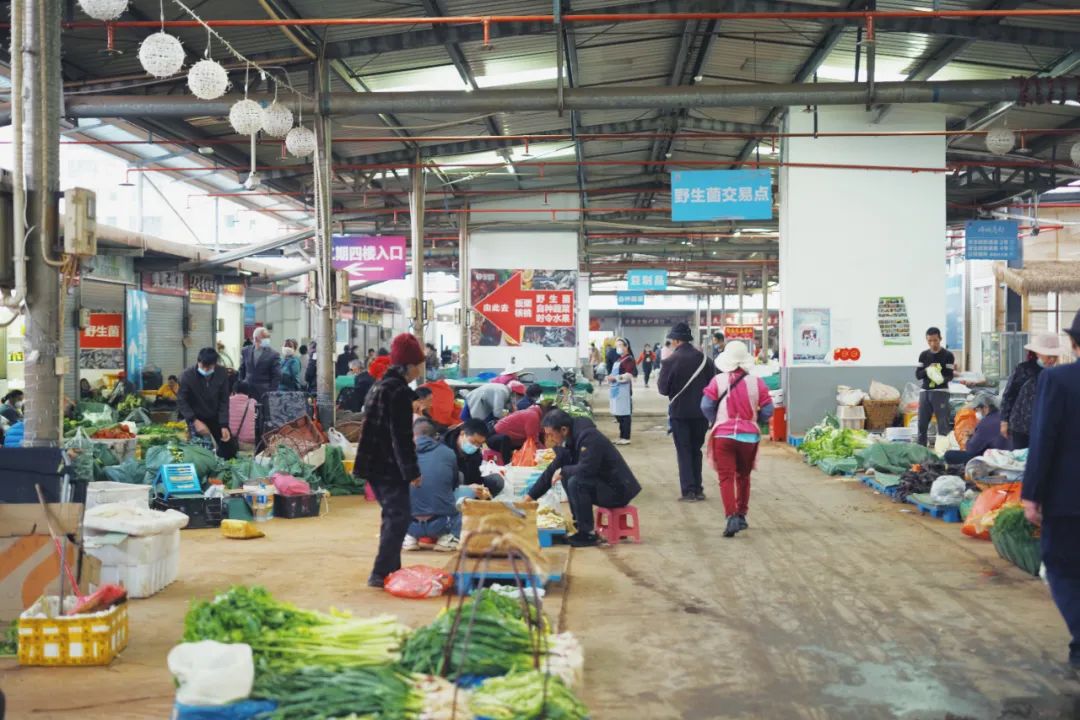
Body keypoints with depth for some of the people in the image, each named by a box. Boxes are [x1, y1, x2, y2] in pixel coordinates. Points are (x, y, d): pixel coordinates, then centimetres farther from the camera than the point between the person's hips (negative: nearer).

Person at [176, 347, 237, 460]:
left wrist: (224, 425, -15)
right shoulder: (187, 376, -22)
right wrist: (195, 421, -26)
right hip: (196, 417, -3)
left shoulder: (222, 373, -15)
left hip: (215, 417, 3)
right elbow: (181, 402, -15)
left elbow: (224, 401, -8)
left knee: (230, 447, 2)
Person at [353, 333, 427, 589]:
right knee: (399, 517, -7)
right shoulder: (400, 391, -16)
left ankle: (390, 569, 23)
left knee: (392, 515, 17)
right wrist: (412, 471, -17)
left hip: (374, 464, 10)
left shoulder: (379, 387, 15)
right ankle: (381, 573, -8)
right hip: (389, 467, -10)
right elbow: (401, 436, -20)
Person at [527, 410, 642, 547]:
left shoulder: (589, 437, -22)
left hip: (618, 489, -9)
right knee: (567, 475, 4)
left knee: (576, 482, -26)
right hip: (601, 484, 9)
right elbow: (552, 471, 10)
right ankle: (579, 523, 7)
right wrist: (529, 498, 8)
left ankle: (587, 534, -16)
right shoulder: (568, 442, 5)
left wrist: (563, 471, -14)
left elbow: (586, 469, -32)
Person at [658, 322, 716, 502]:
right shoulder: (703, 358, -2)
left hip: (679, 412, -3)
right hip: (701, 412, 4)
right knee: (696, 450, 16)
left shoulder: (670, 361, -13)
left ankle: (689, 491, -1)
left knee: (683, 452, 4)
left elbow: (663, 389, -9)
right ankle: (698, 489, 16)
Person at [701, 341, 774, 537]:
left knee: (726, 478, -3)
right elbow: (768, 410, -3)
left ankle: (732, 517, -19)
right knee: (743, 477, 19)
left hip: (723, 435, -2)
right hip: (749, 436, 2)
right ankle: (742, 515, 28)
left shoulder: (718, 381, -6)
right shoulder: (756, 382, -3)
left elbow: (706, 406, -8)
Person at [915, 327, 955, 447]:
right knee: (922, 423, 5)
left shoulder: (947, 355, -1)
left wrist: (942, 378, -29)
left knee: (943, 424, -5)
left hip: (941, 392, -4)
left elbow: (950, 376, -7)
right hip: (925, 392, 4)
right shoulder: (924, 355, 10)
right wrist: (927, 371, -14)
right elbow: (918, 374, 7)